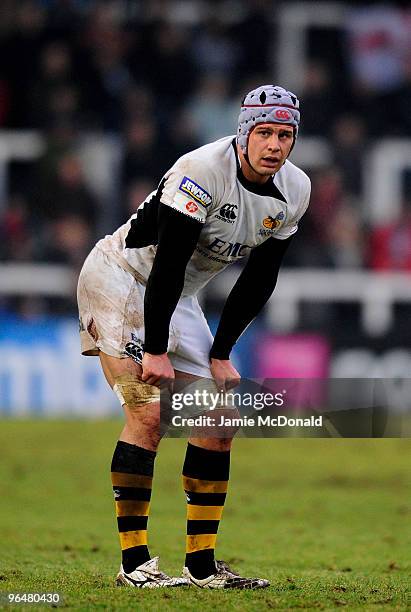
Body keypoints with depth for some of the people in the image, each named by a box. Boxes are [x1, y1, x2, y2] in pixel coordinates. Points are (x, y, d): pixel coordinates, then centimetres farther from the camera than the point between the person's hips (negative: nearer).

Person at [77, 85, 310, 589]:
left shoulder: (293, 192, -5)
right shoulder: (202, 171, -27)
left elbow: (258, 281, 3)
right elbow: (167, 264, -27)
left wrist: (220, 354, 0)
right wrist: (155, 350, -26)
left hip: (176, 297, 8)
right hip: (120, 278, -8)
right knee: (149, 412, -19)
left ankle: (201, 564, 6)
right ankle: (134, 561, -14)